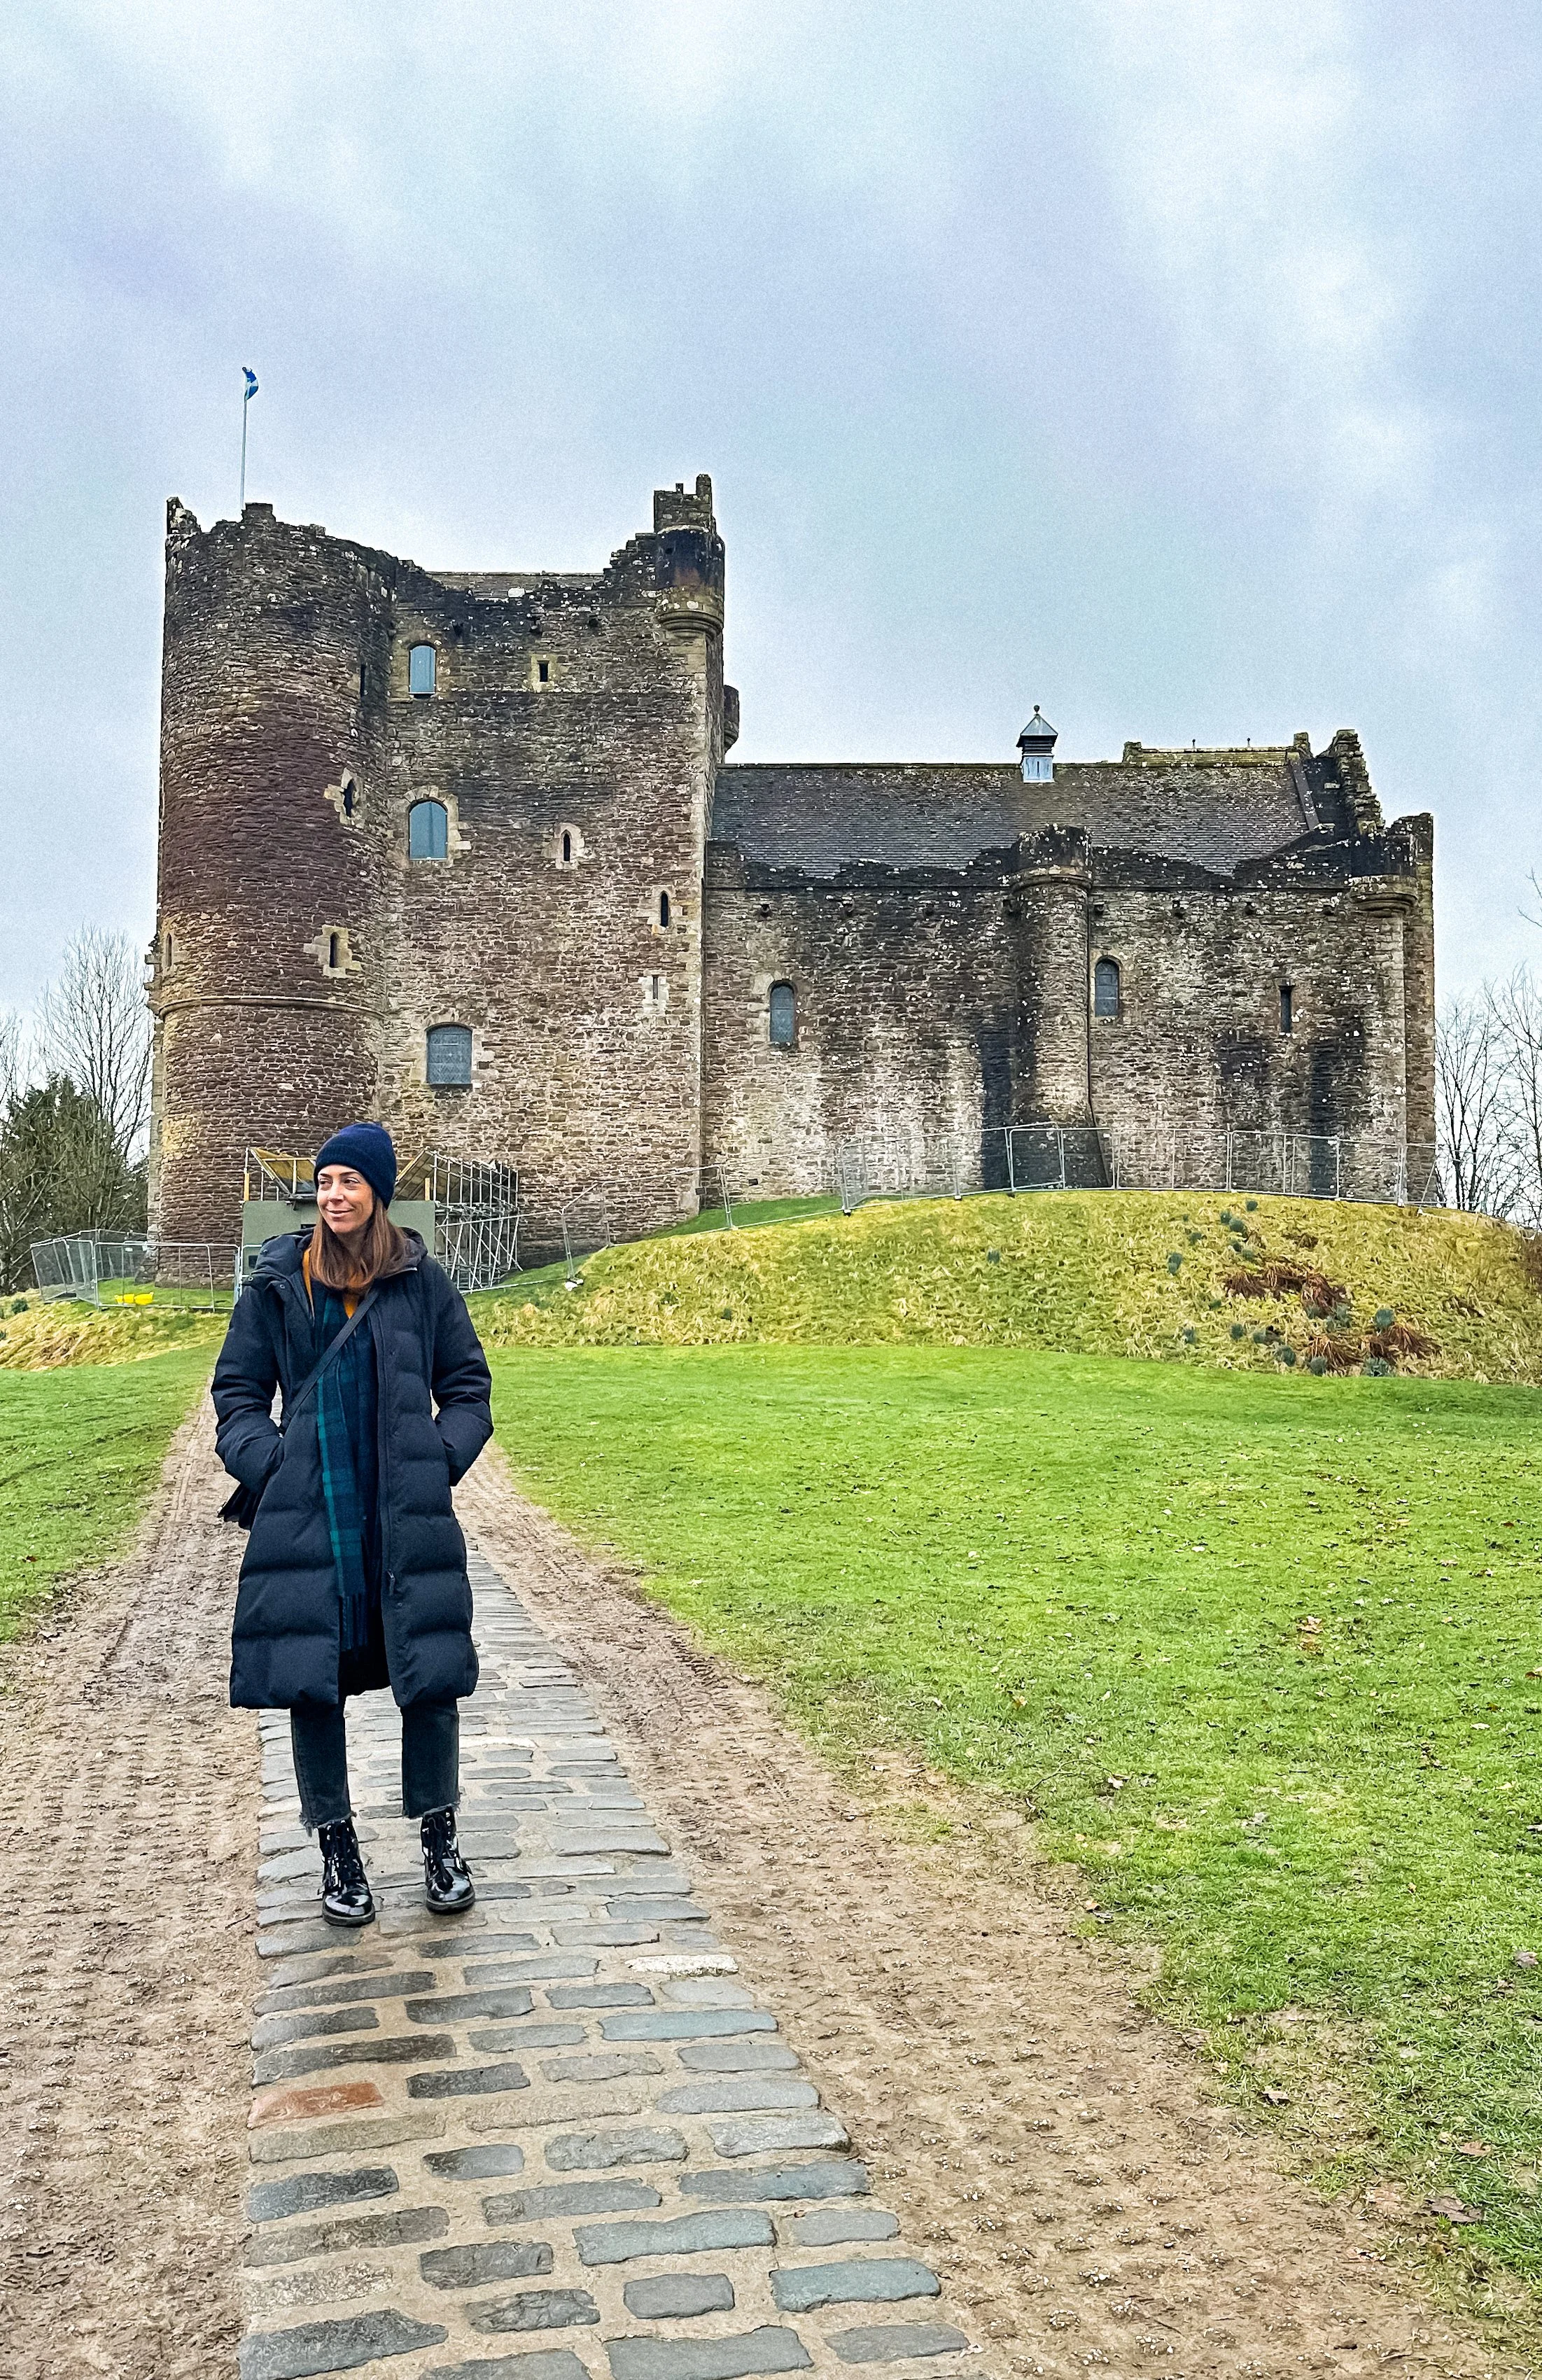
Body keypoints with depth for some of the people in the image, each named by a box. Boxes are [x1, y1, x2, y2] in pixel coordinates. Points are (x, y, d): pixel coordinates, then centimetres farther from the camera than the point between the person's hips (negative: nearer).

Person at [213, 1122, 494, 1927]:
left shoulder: (422, 1280, 3)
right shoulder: (277, 1284, 4)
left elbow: (467, 1386, 10)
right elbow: (237, 1391, 10)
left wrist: (441, 1462, -3)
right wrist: (267, 1464, -5)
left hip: (408, 1518, 0)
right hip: (308, 1518, 1)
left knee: (431, 1677, 2)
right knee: (310, 1682, 3)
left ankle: (439, 1839, 21)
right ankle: (337, 1848, 20)